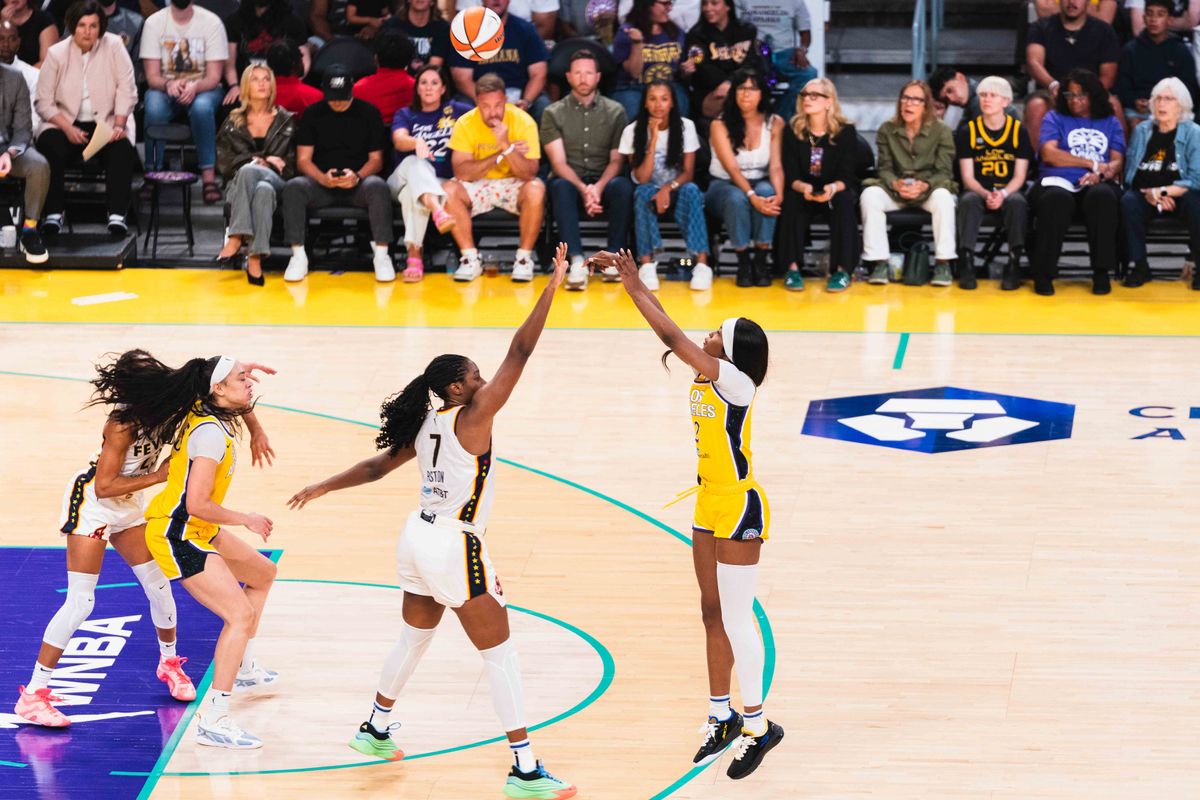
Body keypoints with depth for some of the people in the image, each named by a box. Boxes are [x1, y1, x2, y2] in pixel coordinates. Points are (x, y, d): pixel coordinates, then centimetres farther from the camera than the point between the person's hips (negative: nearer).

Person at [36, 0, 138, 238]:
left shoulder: (113, 46, -2)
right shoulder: (57, 53, -1)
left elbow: (126, 90, -3)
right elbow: (44, 102, -3)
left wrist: (119, 125, -16)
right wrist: (68, 128, -17)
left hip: (105, 124, 0)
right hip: (64, 123, 0)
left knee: (122, 150, -30)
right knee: (50, 148, -31)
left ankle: (117, 215, -30)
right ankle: (54, 214, -25)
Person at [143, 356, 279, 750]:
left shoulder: (205, 413, 3)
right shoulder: (211, 433, -24)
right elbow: (197, 504, -27)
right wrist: (246, 519, -16)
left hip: (200, 530, 11)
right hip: (177, 536, -11)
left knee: (263, 573, 28)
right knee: (241, 615, -19)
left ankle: (243, 668, 41)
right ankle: (212, 721, -21)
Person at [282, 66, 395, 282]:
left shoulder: (368, 113, 7)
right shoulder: (312, 114, 8)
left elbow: (376, 159, 4)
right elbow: (303, 160, 3)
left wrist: (357, 176, -18)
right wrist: (323, 178, -19)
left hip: (357, 184, -1)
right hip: (321, 182, 1)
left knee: (378, 187, -35)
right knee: (293, 187, -31)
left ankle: (381, 255, -31)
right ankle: (298, 255, -27)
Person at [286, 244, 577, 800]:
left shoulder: (425, 426, 6)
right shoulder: (472, 417, -16)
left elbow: (376, 466, 14)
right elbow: (519, 352, -22)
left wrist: (321, 488, 27)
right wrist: (553, 286, -22)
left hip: (419, 540, 8)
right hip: (455, 549, -8)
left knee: (414, 639, 27)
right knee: (500, 655, -3)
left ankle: (375, 731, 42)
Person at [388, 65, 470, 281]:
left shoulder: (456, 111, 17)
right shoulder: (405, 115, 14)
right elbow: (399, 139, -9)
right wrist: (417, 143, -31)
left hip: (441, 185, 0)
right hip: (404, 180, 0)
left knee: (413, 194, -37)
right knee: (416, 161, -38)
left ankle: (414, 255, -48)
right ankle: (438, 211, -65)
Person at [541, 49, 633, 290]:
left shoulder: (615, 111, 9)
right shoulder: (553, 113, 6)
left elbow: (617, 160, 2)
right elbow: (559, 162, -3)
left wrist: (599, 187, -19)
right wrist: (583, 189, -22)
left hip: (604, 182, 1)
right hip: (570, 181, -1)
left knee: (623, 186, -34)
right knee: (561, 187, -37)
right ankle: (576, 261, -46)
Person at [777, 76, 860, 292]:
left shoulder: (846, 131, -9)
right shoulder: (793, 130, -5)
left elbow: (846, 177, -13)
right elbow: (791, 176, -9)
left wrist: (832, 189, -36)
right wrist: (803, 187, -33)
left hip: (836, 191, -1)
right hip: (804, 192, 1)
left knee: (844, 201, -34)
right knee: (792, 199, -32)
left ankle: (842, 270, -30)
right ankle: (793, 268, -31)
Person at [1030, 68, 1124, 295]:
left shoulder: (1111, 123, 22)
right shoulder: (1054, 119, 18)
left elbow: (1117, 162, 9)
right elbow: (1049, 154, 0)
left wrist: (1100, 174, -15)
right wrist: (1092, 164, -2)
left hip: (1096, 185, 1)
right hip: (1058, 182, -1)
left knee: (1103, 196, -38)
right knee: (1058, 199, -39)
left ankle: (1101, 272, -33)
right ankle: (1043, 274, -33)